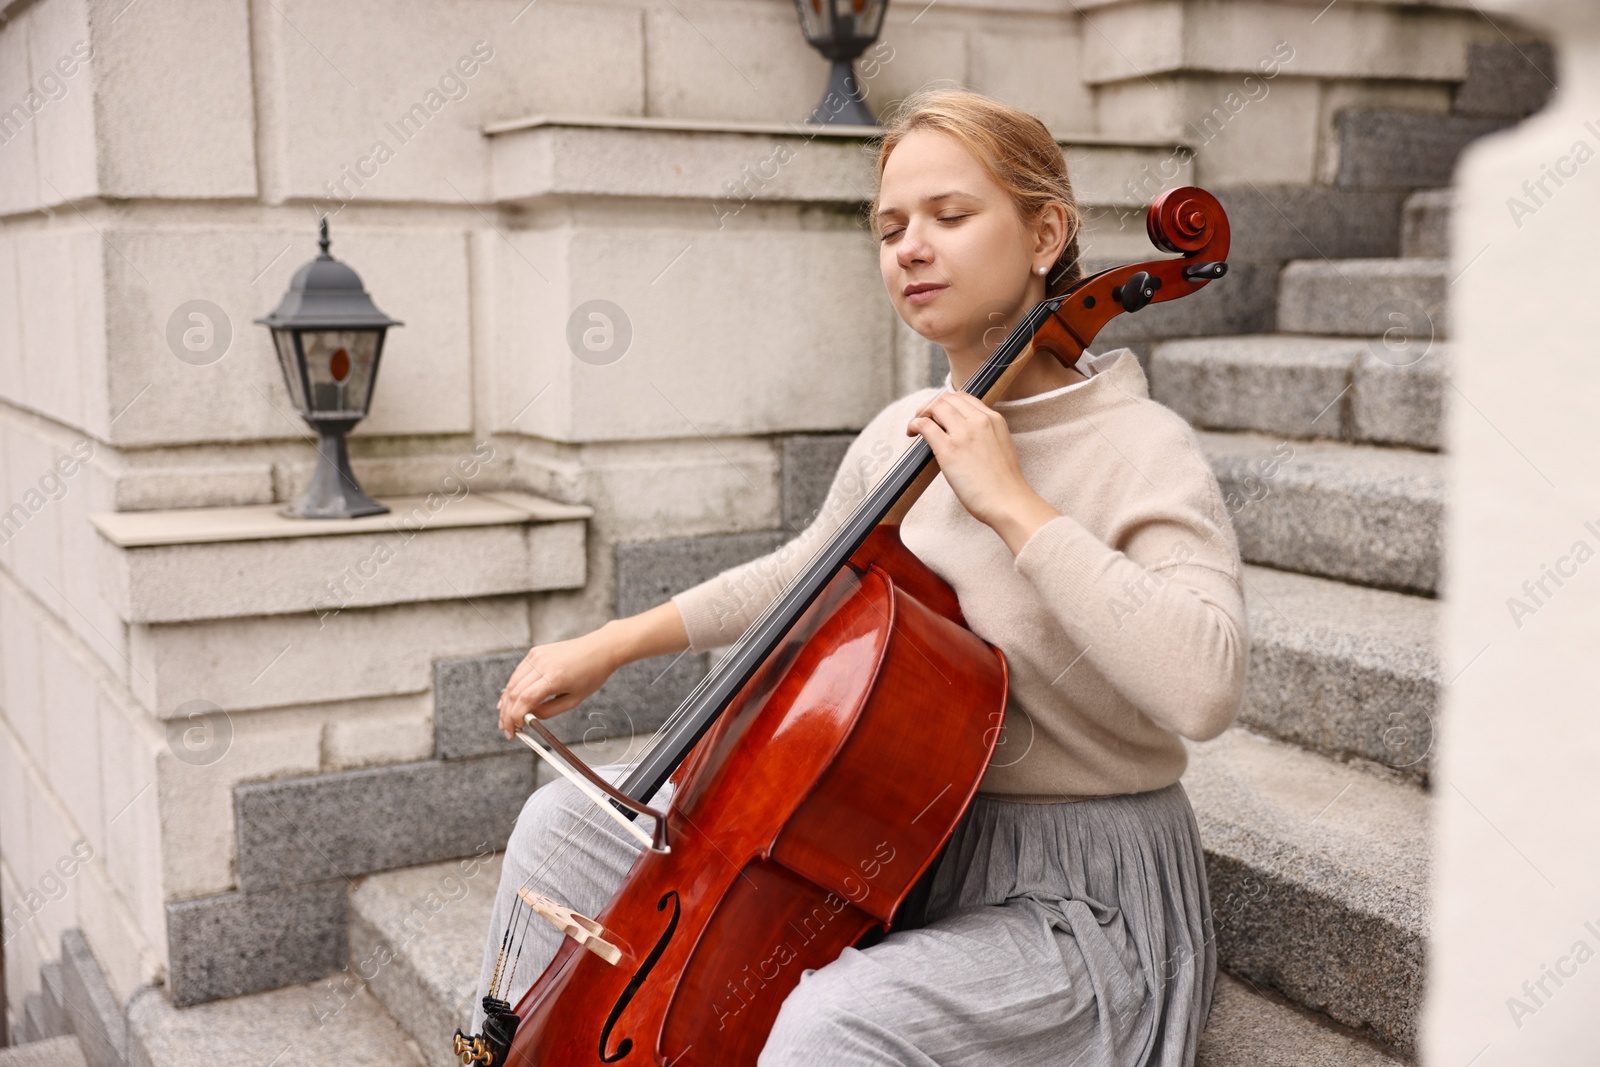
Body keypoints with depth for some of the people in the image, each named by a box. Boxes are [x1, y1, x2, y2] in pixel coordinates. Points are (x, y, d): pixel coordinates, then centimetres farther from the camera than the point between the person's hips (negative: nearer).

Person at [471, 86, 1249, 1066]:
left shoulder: (1142, 451, -17)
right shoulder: (902, 437, 3)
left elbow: (1206, 686, -34)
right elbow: (806, 574, 22)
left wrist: (1014, 504, -30)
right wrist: (611, 647, 18)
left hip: (1077, 903, -7)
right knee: (570, 823, 8)